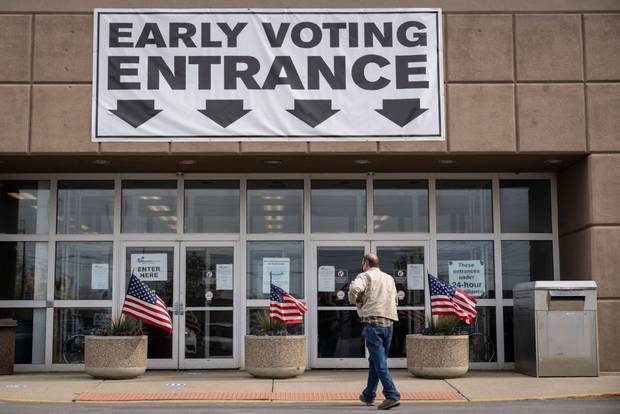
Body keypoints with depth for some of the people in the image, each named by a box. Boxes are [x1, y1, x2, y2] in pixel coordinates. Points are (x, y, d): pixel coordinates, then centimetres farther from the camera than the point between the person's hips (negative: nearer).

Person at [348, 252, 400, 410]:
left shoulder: (365, 276, -2)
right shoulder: (389, 278, 18)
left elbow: (355, 288, -22)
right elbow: (395, 299, 27)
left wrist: (355, 301, -4)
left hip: (372, 322, -6)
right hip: (389, 322, 6)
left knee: (379, 362, -8)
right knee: (375, 360, 17)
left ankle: (392, 396, -17)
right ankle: (369, 395, 26)